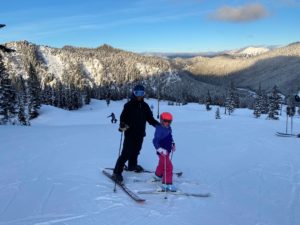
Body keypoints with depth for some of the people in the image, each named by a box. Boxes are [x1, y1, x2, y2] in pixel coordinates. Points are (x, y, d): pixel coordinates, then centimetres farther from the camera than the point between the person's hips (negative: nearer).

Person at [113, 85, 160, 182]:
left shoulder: (145, 106, 8)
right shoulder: (129, 105, -8)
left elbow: (150, 118, 12)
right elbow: (123, 117, -13)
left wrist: (158, 124, -1)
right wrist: (122, 126, -32)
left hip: (140, 134, 6)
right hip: (130, 133, -5)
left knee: (136, 151, 18)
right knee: (126, 153, -8)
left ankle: (132, 165, 41)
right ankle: (117, 172, 0)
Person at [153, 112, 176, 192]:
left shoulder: (168, 128, 4)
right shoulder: (159, 129, -23)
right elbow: (155, 141, -29)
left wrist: (172, 144, 11)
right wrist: (160, 149, -37)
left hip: (167, 151, 10)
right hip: (162, 152, -10)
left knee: (162, 164, 29)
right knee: (168, 167, -13)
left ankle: (158, 176, 52)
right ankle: (167, 184, -8)